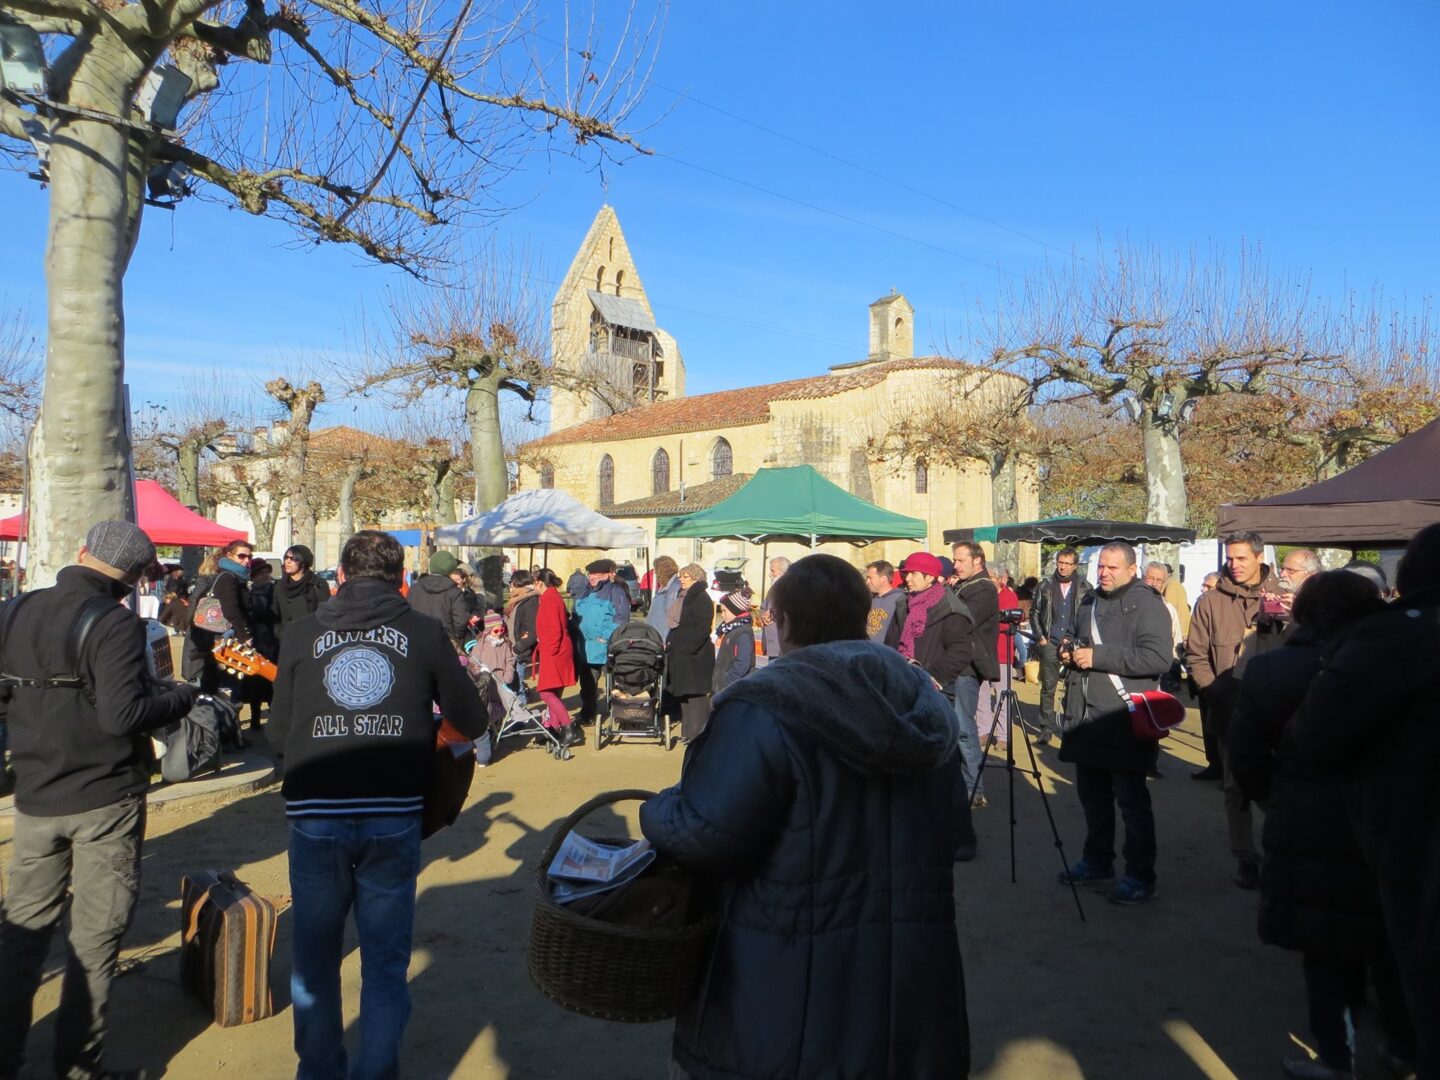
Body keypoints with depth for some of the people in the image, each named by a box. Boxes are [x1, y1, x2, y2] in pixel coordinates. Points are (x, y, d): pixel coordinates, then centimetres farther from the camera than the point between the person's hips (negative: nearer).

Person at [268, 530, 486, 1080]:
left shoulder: (302, 632, 6)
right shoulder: (425, 632, 2)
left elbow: (277, 735, 9)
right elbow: (472, 723, 5)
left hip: (315, 814, 2)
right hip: (393, 814, -1)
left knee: (314, 960, 21)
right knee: (385, 963, 13)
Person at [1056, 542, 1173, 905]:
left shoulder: (1146, 603, -9)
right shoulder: (1089, 603, 17)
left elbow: (1158, 657, -22)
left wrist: (1098, 656, -21)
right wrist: (1070, 653, 9)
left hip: (1124, 722, -8)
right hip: (1086, 718, 8)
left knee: (1132, 800, -1)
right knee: (1092, 797, 17)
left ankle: (1141, 876, 12)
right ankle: (1097, 862, 32)